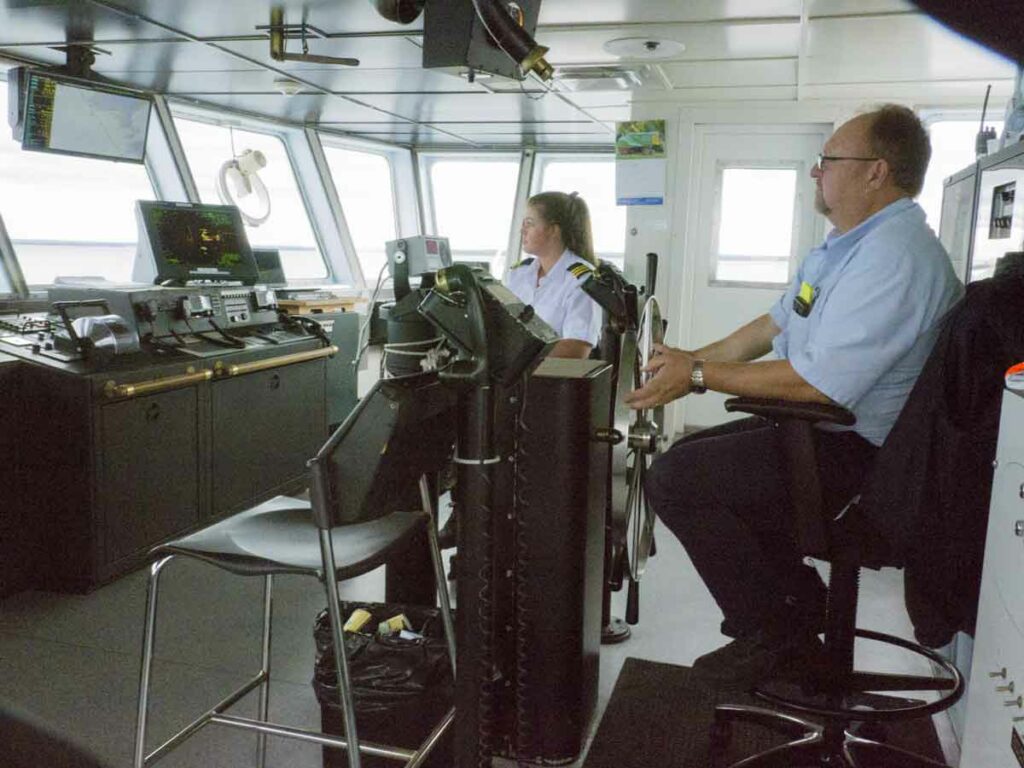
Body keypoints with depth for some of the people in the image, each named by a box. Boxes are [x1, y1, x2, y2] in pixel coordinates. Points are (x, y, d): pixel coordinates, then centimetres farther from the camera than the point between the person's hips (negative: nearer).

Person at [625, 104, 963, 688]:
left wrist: (697, 375, -19)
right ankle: (801, 603, 19)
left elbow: (818, 382, -28)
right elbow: (777, 324, 19)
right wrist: (690, 360, 12)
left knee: (676, 479, -17)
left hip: (858, 454, -11)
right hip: (825, 428, 11)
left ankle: (770, 634, 0)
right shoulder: (849, 245, 13)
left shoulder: (894, 257, -23)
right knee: (691, 457, 15)